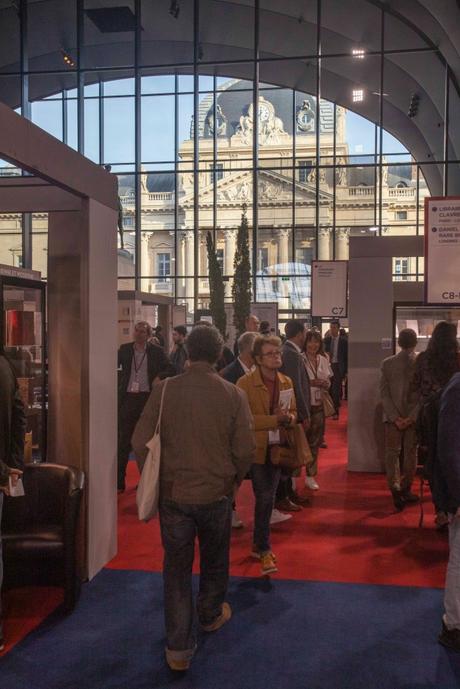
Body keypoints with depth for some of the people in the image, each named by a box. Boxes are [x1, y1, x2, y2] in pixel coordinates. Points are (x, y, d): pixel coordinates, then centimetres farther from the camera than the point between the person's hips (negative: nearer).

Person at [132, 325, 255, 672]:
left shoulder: (164, 391, -11)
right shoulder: (233, 395, -13)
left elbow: (140, 443, -8)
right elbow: (245, 450, -11)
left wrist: (161, 474, 9)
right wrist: (235, 478, 9)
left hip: (173, 493, 0)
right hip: (217, 493, 0)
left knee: (177, 566, 14)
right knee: (214, 559, 24)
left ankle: (179, 648, 19)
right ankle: (211, 615, 47)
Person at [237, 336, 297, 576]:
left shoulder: (286, 382, 6)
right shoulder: (245, 383, -12)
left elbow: (293, 412, 14)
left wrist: (289, 417, -10)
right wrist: (274, 419, -24)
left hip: (277, 448, 5)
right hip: (255, 448, -5)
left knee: (266, 499, 15)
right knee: (265, 498, -5)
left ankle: (259, 544, 32)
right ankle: (264, 550, 10)